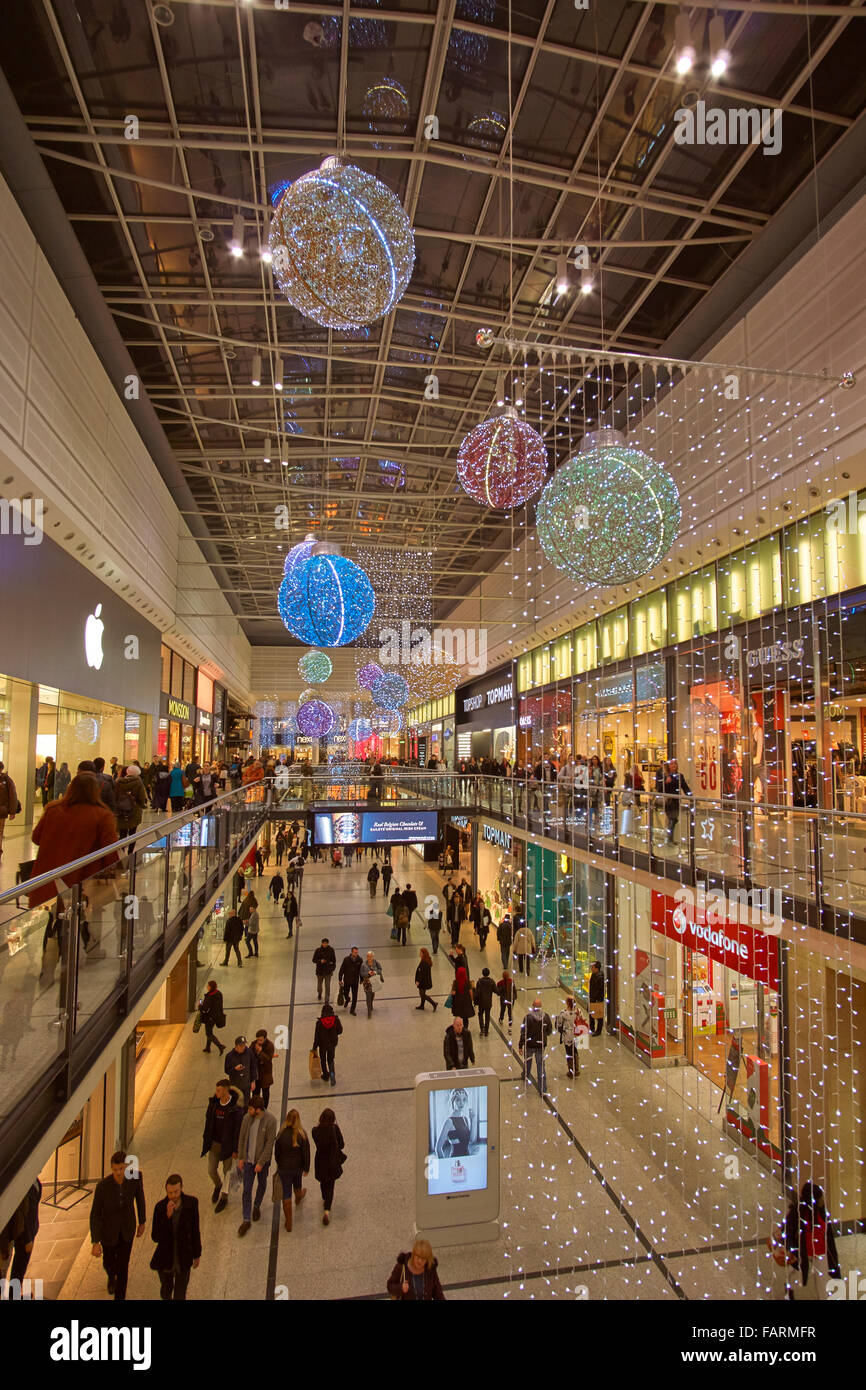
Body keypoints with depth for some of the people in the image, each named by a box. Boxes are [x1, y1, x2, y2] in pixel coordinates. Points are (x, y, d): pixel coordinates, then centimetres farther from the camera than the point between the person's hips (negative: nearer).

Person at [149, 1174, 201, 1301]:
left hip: (184, 1258, -1)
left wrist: (197, 1255, 2)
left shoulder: (192, 1203, -21)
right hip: (165, 1259, 1)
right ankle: (167, 1298, 60)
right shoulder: (160, 1207, -22)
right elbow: (155, 1237, -21)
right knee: (166, 1289, 27)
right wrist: (167, 1215, -35)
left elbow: (195, 1230, -7)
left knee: (180, 1297, 9)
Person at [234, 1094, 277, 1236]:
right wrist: (240, 1157, 0)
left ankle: (257, 1206, 47)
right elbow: (242, 1138, 1)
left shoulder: (270, 1121, -24)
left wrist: (261, 1163, -18)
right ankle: (246, 1220, 19)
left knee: (261, 1184, 20)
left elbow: (270, 1143, -19)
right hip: (248, 1160, 2)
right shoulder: (247, 1118, -11)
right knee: (246, 1190, 4)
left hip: (262, 1160, -2)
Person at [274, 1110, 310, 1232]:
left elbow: (276, 1152, -3)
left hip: (284, 1168, -1)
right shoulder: (302, 1134, -19)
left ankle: (288, 1222, 19)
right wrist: (306, 1168, 2)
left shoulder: (281, 1134, -18)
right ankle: (298, 1199, 62)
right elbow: (306, 1153, -12)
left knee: (286, 1194, 11)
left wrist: (279, 1164, 16)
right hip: (298, 1167, 1)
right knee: (297, 1185, 31)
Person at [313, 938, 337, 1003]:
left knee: (327, 986, -2)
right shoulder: (318, 950, -12)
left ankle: (327, 1001, 10)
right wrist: (320, 961, -23)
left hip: (328, 971, -1)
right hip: (320, 971, 1)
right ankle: (319, 993, 51)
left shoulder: (331, 950, -8)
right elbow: (314, 960, -6)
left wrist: (333, 968, 5)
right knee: (319, 984, 19)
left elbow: (334, 960, 4)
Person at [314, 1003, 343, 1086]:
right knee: (331, 1059, 22)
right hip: (333, 1043, 1)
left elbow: (317, 1036, -15)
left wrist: (314, 1047, -3)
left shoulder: (319, 1022, -23)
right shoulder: (335, 1020, -19)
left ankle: (325, 1075, 37)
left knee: (323, 1060, 23)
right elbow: (340, 1030, -7)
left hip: (323, 1044, -1)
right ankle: (332, 1073, 1)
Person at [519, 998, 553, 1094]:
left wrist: (520, 1046, -9)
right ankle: (543, 1089, 8)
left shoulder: (528, 1017, -21)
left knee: (528, 1060, 25)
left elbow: (523, 1033, -17)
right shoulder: (546, 1016, -11)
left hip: (530, 1044, -2)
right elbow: (549, 1031, 3)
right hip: (541, 1045, 2)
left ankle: (526, 1075, 50)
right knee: (541, 1066, 8)